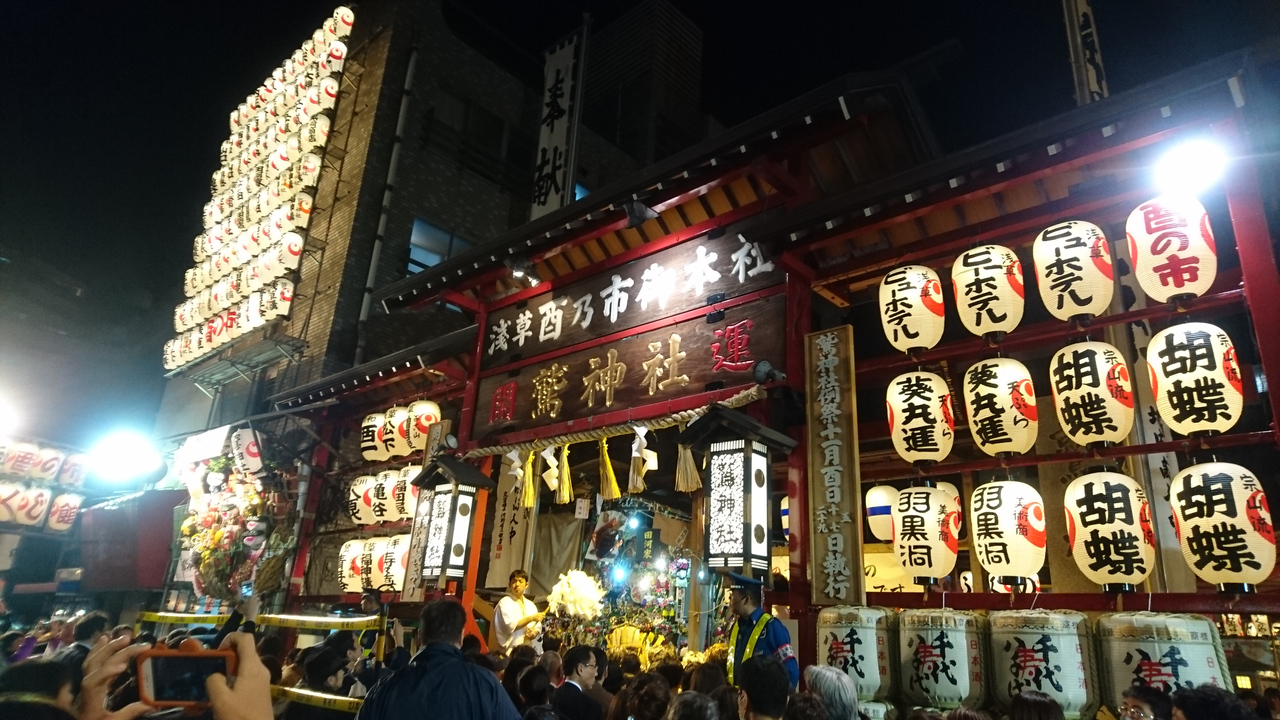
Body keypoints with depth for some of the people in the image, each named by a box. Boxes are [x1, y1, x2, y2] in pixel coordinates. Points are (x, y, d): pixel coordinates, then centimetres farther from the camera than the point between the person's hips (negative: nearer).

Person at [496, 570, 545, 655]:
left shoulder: (531, 605, 13)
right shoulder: (505, 602, -4)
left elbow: (538, 627, 14)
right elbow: (510, 625, -15)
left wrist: (534, 633, -8)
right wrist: (532, 618, -14)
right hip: (510, 651, -5)